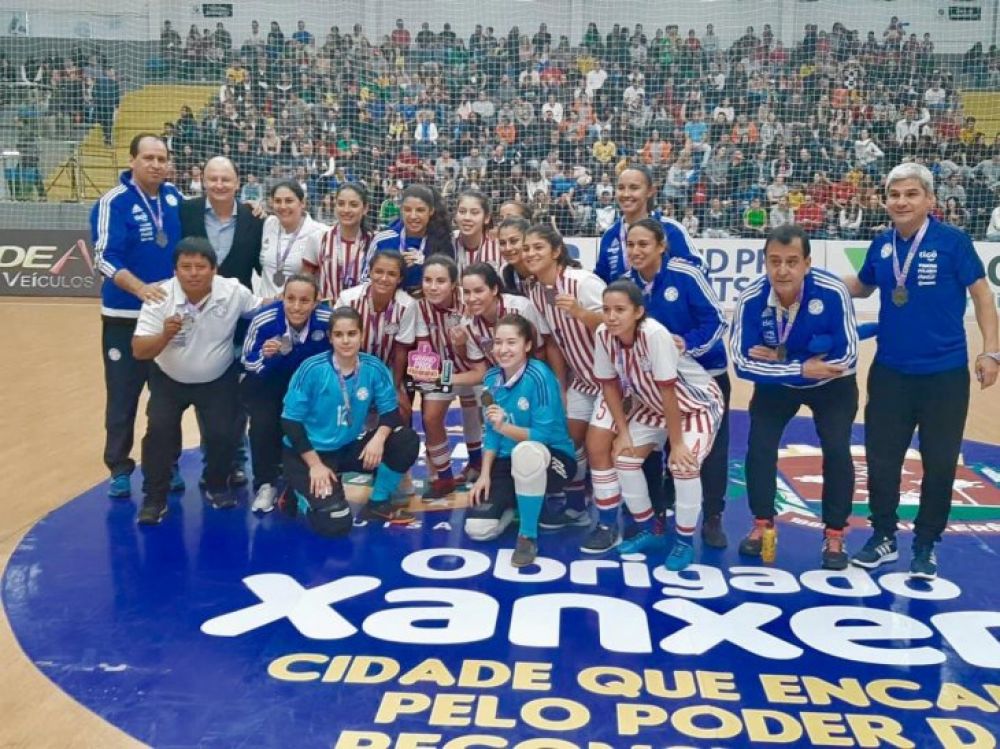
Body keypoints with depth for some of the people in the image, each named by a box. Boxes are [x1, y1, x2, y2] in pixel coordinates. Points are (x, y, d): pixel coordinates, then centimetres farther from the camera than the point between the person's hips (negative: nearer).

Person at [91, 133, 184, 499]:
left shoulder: (174, 196, 3)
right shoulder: (113, 202, -12)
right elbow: (106, 259, -20)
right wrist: (140, 288, -35)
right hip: (125, 315, -4)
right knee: (123, 395, 4)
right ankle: (119, 468, 19)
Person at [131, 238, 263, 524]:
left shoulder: (234, 292, -19)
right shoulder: (159, 297, -23)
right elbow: (139, 351, -27)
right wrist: (165, 335, -45)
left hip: (218, 380, 1)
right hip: (169, 380, 0)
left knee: (222, 433, -11)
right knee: (159, 429, -17)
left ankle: (217, 487, 19)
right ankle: (155, 498, 1)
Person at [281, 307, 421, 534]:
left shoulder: (374, 368, -9)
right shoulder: (312, 369, -18)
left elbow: (390, 410, -3)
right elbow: (290, 421, -14)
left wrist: (379, 437, -26)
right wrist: (315, 464, -16)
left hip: (350, 447, 5)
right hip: (308, 452, -4)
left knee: (407, 440, -15)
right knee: (335, 522, -22)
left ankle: (377, 504, 3)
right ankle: (300, 492, 12)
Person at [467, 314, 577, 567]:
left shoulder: (539, 376, -20)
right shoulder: (492, 378, -1)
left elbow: (544, 435, -23)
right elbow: (491, 432, 5)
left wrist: (505, 427, -34)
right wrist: (485, 475, -4)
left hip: (552, 459, -6)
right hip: (508, 462, 6)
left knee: (526, 451, -43)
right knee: (476, 528, -11)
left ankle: (528, 536, -21)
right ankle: (515, 502, 23)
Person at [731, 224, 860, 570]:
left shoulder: (833, 292, -32)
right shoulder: (751, 298, -28)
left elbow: (847, 357, -28)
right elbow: (743, 362, -26)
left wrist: (781, 357, -28)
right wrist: (800, 368, -34)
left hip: (832, 384, -1)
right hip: (776, 384, 2)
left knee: (837, 451, -12)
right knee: (759, 447, -8)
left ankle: (834, 535, 7)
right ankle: (762, 525, 13)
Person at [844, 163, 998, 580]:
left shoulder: (953, 241, -10)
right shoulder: (881, 246, 2)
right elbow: (862, 287, 19)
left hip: (945, 373, -3)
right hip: (889, 372, 3)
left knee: (939, 463, 7)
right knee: (881, 458, 8)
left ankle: (925, 545, 24)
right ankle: (884, 537, 27)